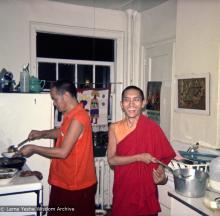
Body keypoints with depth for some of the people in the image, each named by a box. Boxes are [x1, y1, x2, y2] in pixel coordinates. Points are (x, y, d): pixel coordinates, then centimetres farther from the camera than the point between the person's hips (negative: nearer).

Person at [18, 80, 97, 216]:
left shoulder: (78, 118, -25)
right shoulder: (71, 114, 6)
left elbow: (63, 152, -25)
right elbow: (63, 132, 25)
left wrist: (33, 149, -15)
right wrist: (42, 134, 8)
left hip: (77, 185, -9)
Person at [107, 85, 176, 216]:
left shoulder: (152, 128, -11)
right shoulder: (115, 128, -5)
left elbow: (164, 156, -5)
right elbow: (111, 160, -11)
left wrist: (161, 176, -23)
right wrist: (139, 157, -21)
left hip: (146, 192, -1)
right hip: (122, 191, 2)